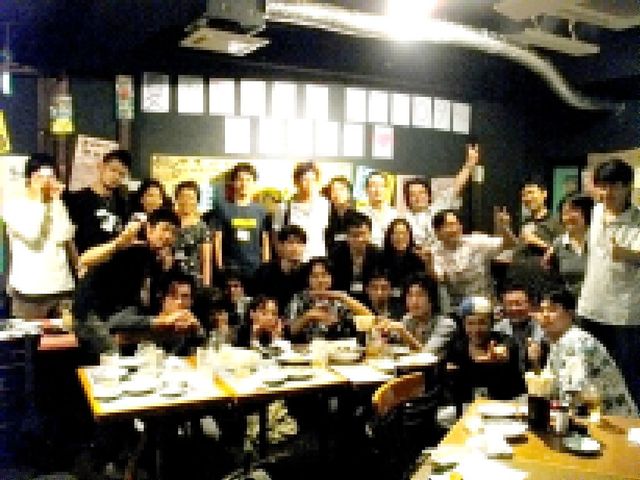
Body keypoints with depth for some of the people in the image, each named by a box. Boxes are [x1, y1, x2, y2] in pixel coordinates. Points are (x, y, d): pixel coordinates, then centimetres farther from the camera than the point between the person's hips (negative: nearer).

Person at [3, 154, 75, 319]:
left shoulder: (58, 204, 10)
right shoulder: (13, 205, -2)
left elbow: (64, 237, -3)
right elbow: (32, 235, -17)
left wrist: (56, 200, -4)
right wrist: (38, 199, -9)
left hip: (62, 287, 3)